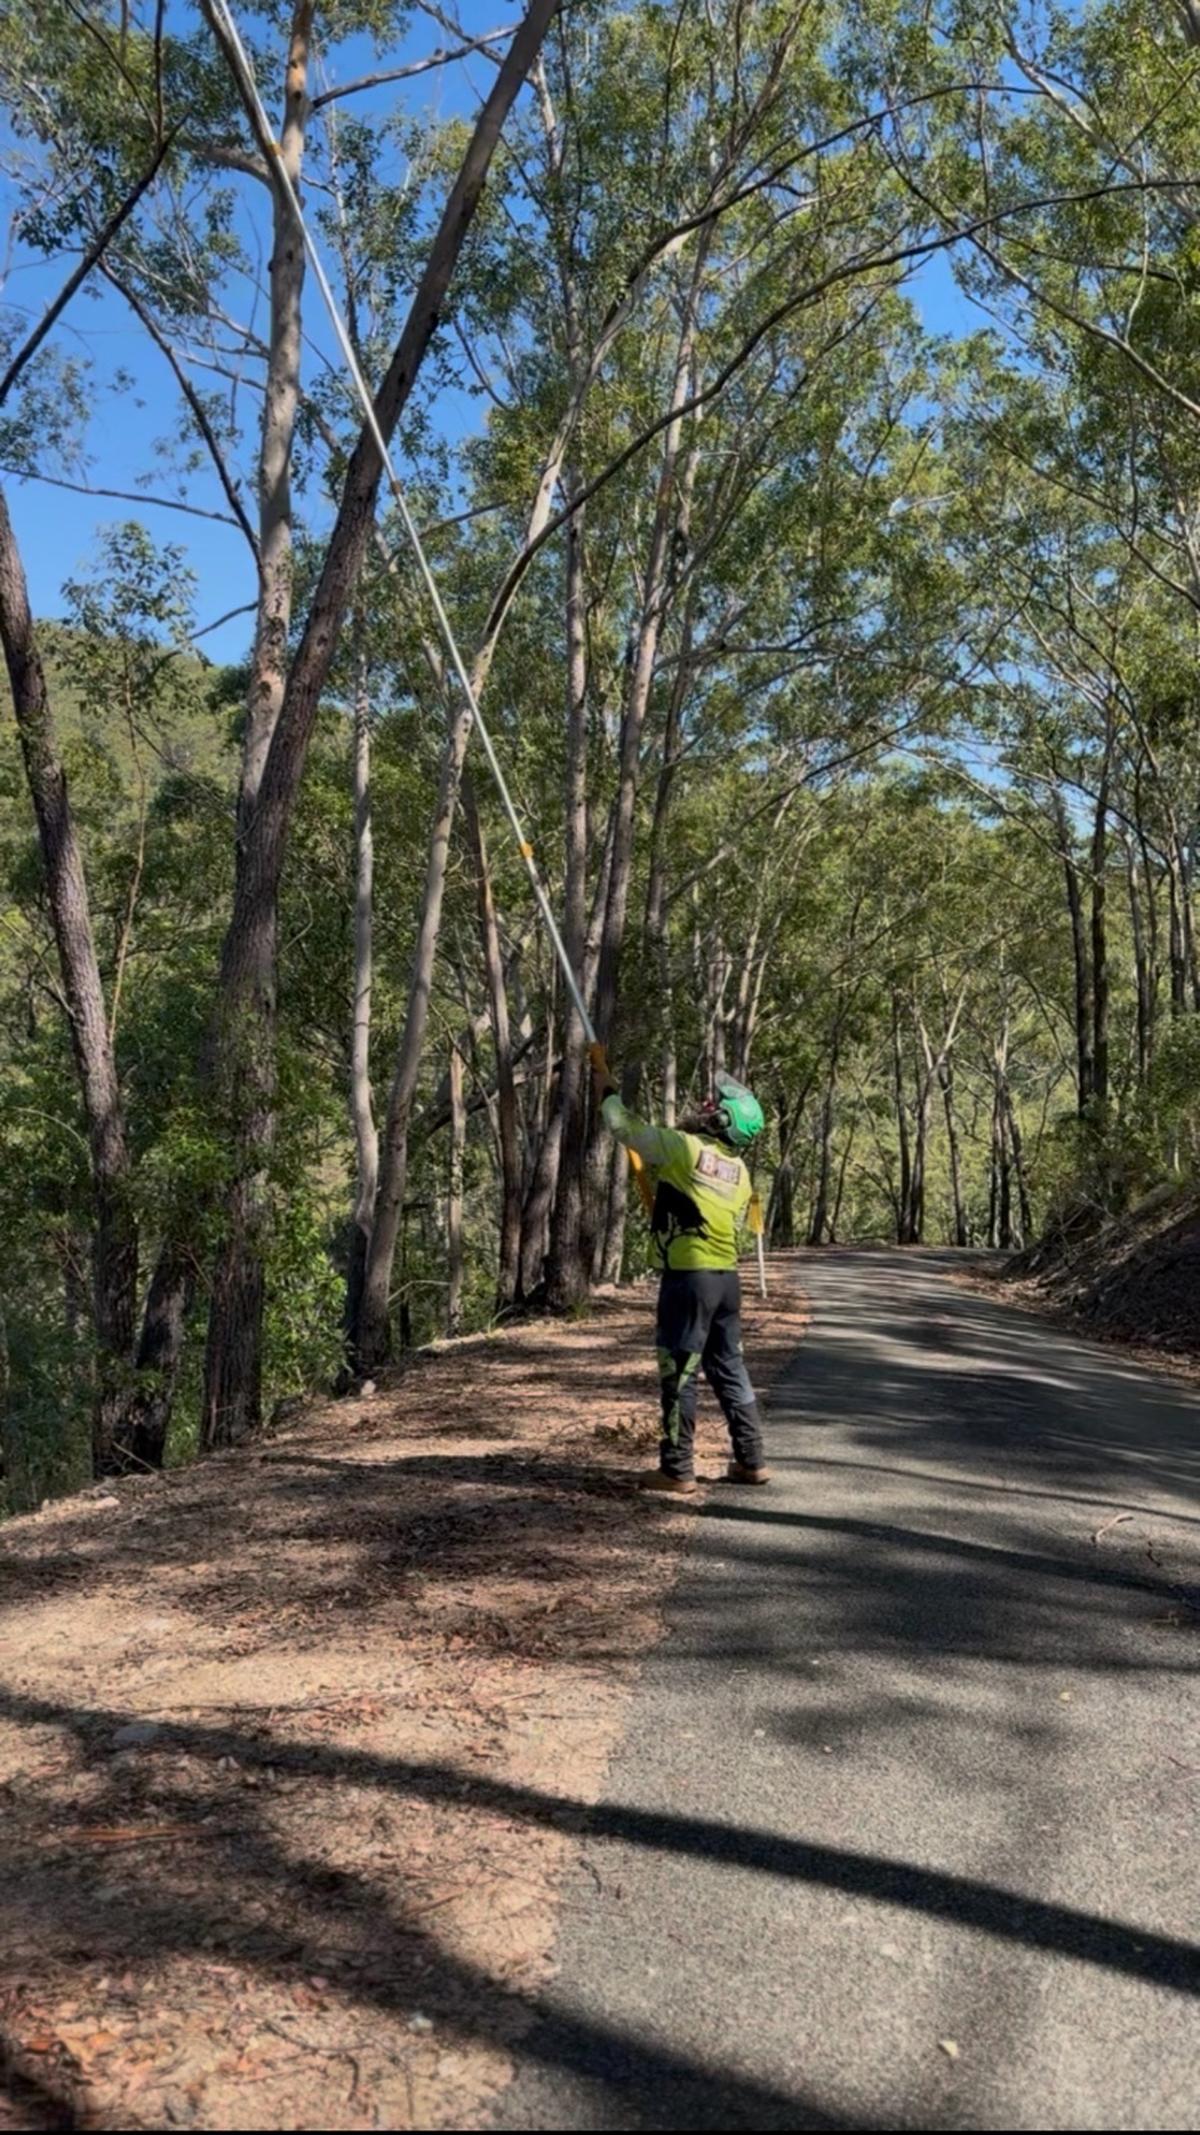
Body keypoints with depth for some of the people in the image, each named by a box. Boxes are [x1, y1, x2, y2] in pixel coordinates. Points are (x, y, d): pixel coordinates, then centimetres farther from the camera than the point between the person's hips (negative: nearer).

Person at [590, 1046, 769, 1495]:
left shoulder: (684, 1146, -8)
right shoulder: (739, 1171, 12)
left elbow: (623, 1125, 1)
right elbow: (732, 1225, 15)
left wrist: (605, 1083, 17)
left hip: (688, 1275, -7)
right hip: (727, 1276, 7)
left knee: (680, 1373, -1)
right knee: (729, 1368, 15)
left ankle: (678, 1470, 4)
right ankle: (751, 1461, 21)